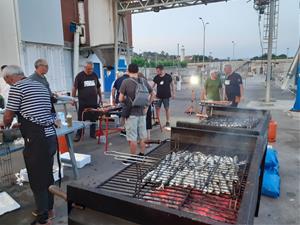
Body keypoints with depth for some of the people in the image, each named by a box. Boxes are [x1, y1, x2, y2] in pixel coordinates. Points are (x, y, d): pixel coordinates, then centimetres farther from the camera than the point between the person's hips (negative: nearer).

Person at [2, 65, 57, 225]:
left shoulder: (16, 87, -5)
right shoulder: (41, 86, 17)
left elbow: (8, 117, -2)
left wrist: (6, 125, 20)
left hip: (37, 140, -8)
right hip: (50, 136, 8)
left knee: (37, 181, 5)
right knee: (47, 175, 20)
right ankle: (48, 209, 37)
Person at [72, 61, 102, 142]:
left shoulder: (94, 75, 9)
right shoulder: (80, 76, -3)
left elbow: (98, 87, 17)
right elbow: (74, 88, -2)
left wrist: (100, 98, 15)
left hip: (94, 102, 4)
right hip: (83, 102, -3)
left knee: (93, 119, 10)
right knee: (81, 119, 2)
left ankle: (93, 133, 23)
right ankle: (78, 134, 14)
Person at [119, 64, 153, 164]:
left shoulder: (126, 82, -11)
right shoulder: (144, 81, 4)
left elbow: (120, 99, -10)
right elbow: (151, 94, 13)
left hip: (131, 113, -5)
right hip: (142, 113, 5)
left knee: (132, 138, 4)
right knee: (142, 136, 17)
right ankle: (142, 155, 29)